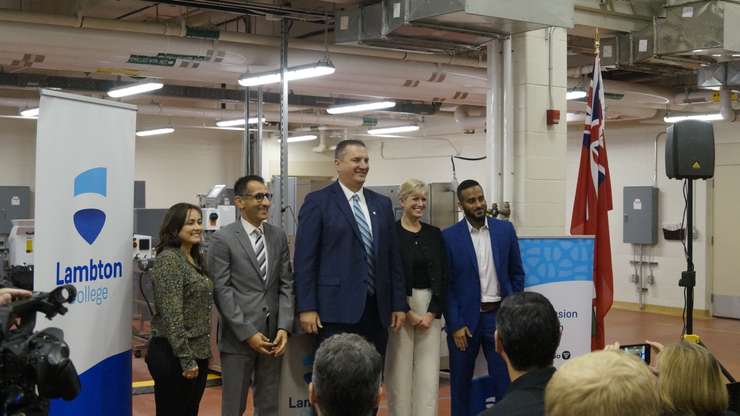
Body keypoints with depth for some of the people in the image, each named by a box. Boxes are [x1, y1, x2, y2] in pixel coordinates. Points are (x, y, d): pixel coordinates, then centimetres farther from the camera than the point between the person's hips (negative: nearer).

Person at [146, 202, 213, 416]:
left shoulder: (195, 259, 12)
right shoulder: (169, 259, -14)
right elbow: (171, 315, -20)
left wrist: (197, 355, 16)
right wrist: (186, 359, -20)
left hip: (198, 352, 9)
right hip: (173, 355, -9)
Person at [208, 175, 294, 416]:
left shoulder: (279, 236, 9)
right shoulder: (223, 239, -6)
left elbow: (286, 285, 7)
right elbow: (222, 290, -9)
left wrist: (284, 327, -5)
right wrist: (247, 334, -13)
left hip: (273, 336, 4)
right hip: (238, 337, -4)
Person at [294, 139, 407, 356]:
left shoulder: (382, 204, 14)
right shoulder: (318, 201, -1)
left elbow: (393, 257, 15)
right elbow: (304, 258, -5)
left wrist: (399, 304, 10)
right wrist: (306, 308, -10)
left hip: (376, 310, 5)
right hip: (337, 309, -5)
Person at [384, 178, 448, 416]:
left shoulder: (434, 234, 8)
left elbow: (442, 276, 6)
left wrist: (433, 313, -4)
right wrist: (406, 312, -10)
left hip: (430, 309, 3)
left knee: (428, 372, 1)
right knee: (400, 370, 0)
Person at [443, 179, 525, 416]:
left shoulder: (505, 230, 4)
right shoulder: (449, 237, -4)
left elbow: (517, 273, 9)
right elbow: (446, 285, -4)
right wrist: (455, 324, -8)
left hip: (499, 315, 1)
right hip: (465, 318, -1)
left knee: (505, 380, 2)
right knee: (461, 382, 10)